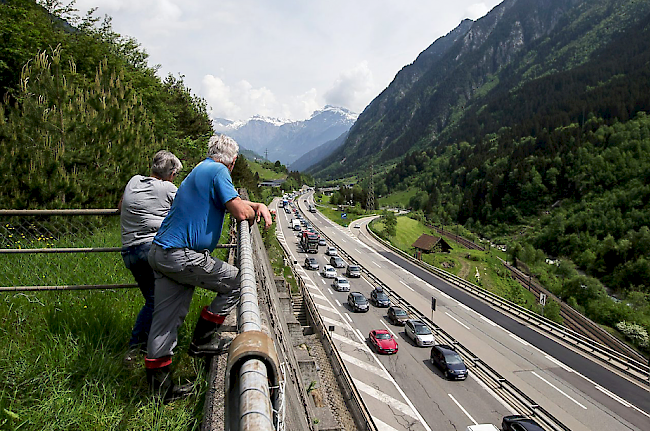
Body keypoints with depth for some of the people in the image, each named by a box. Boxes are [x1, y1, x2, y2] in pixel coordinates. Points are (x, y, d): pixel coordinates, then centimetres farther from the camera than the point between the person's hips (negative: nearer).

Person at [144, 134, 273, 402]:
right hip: (182, 256, -10)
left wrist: (257, 205, 18)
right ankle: (203, 339, 13)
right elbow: (241, 212, -16)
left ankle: (158, 384, 22)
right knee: (237, 282, 6)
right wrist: (253, 211, 7)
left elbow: (229, 200, 31)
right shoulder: (218, 170, -9)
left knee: (165, 320, 13)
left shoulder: (200, 170, 21)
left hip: (161, 253, 10)